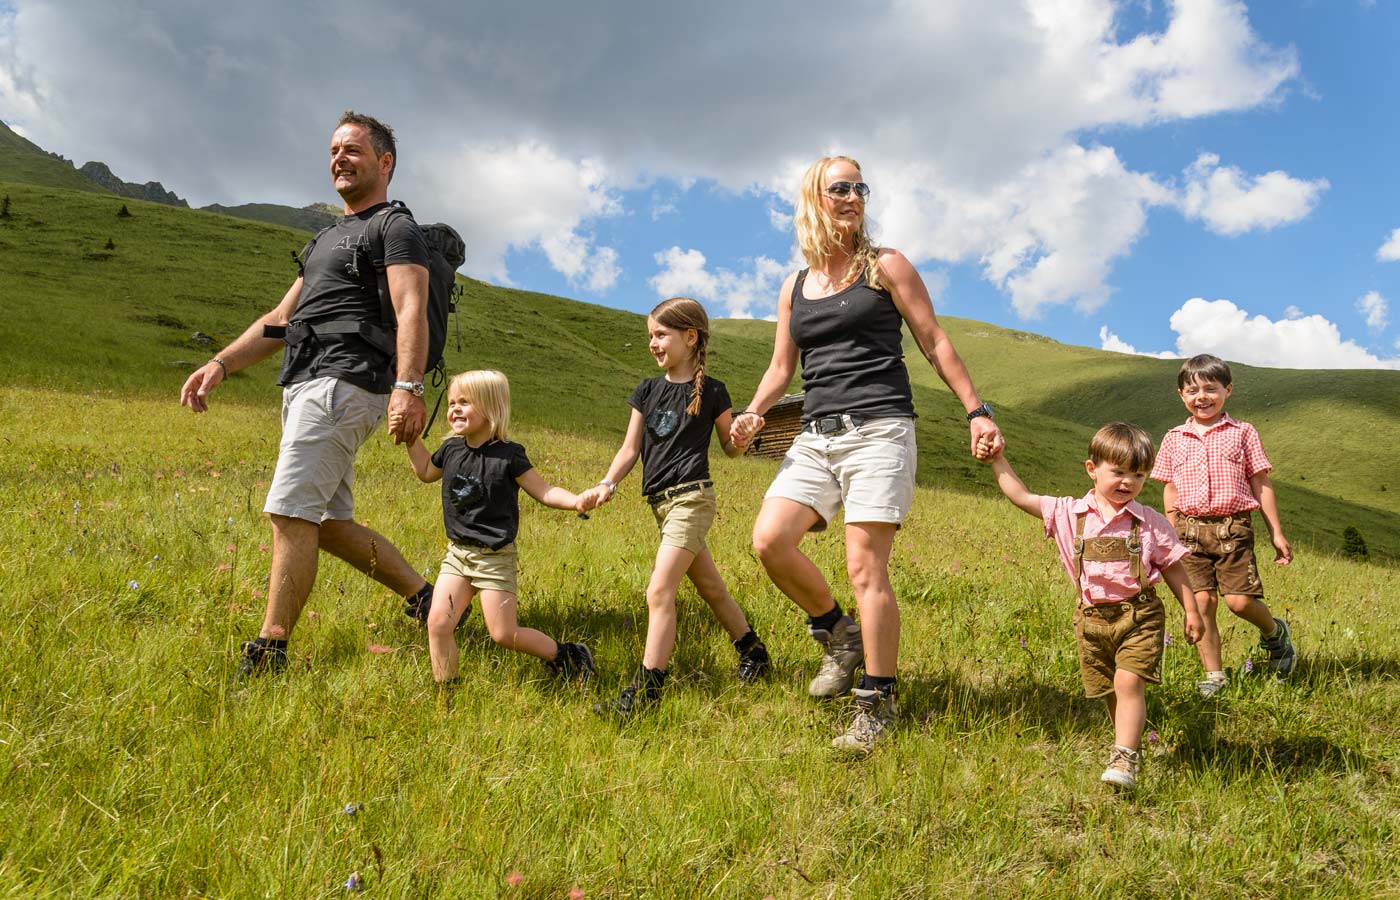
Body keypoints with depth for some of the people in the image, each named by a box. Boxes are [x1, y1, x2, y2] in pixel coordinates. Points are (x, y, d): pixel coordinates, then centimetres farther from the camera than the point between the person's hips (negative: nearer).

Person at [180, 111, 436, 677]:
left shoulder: (396, 229, 1)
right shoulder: (327, 240, 29)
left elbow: (412, 312, -16)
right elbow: (280, 320, 27)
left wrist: (408, 387, -31)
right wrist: (220, 364, 14)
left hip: (343, 383, -10)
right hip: (305, 388, 10)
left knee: (291, 513, -15)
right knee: (329, 523, 9)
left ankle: (267, 653, -11)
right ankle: (426, 598, 16)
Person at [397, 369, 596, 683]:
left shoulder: (508, 455, -14)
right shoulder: (451, 449, 4)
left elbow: (543, 491, -12)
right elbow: (426, 472, 25)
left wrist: (576, 501, -29)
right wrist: (411, 438, 14)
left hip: (495, 557, -6)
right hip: (457, 553, 6)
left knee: (504, 634, -4)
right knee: (438, 623, -2)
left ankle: (566, 655, 18)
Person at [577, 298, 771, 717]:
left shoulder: (710, 391, -4)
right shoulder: (647, 391, 10)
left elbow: (730, 447, 7)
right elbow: (630, 448, 8)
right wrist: (607, 484, -7)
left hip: (692, 497, -6)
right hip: (662, 502, 7)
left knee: (659, 591, -15)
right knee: (711, 588, 18)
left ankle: (646, 689, -13)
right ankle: (753, 651, 36)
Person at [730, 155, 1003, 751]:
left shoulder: (886, 266, 6)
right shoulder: (795, 287, 17)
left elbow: (935, 344, 5)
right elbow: (781, 368, 19)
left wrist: (976, 411, -1)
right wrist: (753, 413, 0)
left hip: (879, 431, -4)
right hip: (815, 437, 5)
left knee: (865, 568, -10)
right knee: (769, 539, -13)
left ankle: (877, 706, 2)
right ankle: (838, 634, 12)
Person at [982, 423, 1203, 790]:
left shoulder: (1150, 523, -1)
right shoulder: (1069, 514, 1)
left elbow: (1173, 568, 7)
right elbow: (1022, 497, 2)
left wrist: (1191, 611, 6)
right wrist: (998, 461, -1)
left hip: (1139, 615, -3)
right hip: (1092, 618, 3)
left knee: (1129, 681, -17)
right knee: (1109, 691, 11)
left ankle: (1124, 759, -16)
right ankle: (1129, 742, 30)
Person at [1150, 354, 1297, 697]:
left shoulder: (1242, 433, 5)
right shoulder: (1174, 439, 9)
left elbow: (1261, 485, 6)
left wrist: (1276, 533, 5)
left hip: (1233, 526, -2)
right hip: (1190, 529, 2)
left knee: (1239, 599, -10)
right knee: (1202, 600, -2)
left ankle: (1275, 633, 25)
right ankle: (1214, 674, 11)